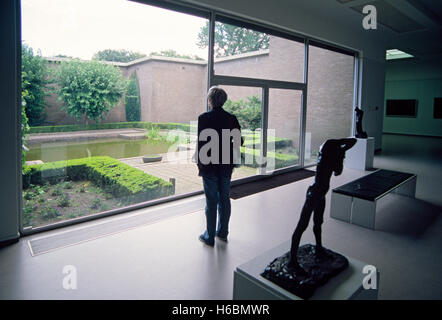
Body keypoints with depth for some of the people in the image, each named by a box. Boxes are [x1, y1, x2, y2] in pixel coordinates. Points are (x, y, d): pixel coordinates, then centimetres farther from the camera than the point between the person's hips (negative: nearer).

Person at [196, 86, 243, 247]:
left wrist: (199, 162, -2)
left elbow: (201, 142, -13)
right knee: (224, 199, 15)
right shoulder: (232, 118, 1)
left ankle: (210, 237, 16)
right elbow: (239, 141, 1)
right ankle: (222, 232, 29)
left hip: (209, 166, -4)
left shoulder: (204, 118, -11)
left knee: (211, 201, 5)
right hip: (226, 166, 4)